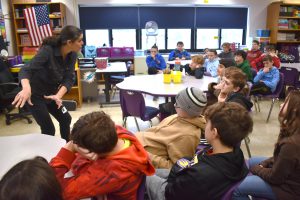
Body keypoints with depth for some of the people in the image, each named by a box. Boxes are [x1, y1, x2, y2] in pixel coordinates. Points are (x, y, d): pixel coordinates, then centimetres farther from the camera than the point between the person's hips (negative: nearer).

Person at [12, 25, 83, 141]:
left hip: (51, 93, 7)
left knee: (66, 119, 14)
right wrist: (26, 88, -59)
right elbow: (26, 70, -38)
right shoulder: (47, 50, -29)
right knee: (48, 128, -5)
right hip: (35, 94, -7)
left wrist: (58, 95, -33)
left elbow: (69, 78, -15)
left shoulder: (72, 55, -10)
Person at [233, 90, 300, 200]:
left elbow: (275, 177, -23)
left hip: (289, 187, -9)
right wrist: (264, 163, -2)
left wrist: (255, 169, -6)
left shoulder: (291, 144, -37)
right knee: (251, 161, 24)